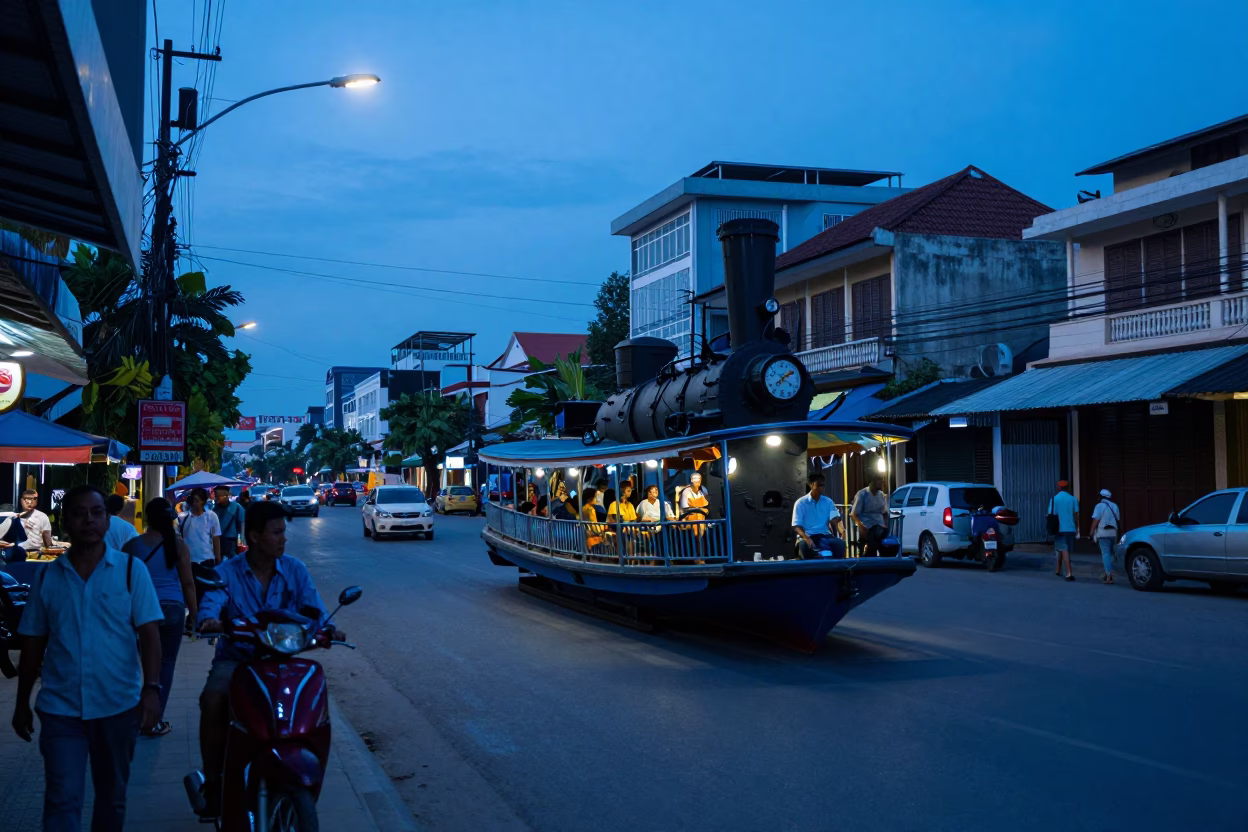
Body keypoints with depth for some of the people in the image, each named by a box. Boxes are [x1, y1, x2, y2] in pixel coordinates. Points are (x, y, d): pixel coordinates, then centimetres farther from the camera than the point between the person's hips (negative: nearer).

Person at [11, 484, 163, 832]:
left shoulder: (131, 569, -3)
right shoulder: (48, 576, 3)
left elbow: (148, 632, -7)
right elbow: (33, 644, 9)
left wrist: (151, 687, -17)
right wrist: (22, 702, 11)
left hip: (118, 705, 0)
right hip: (60, 707, 1)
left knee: (112, 795, 15)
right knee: (61, 799, -5)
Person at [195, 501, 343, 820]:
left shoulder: (295, 570, 5)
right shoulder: (227, 573, 0)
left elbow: (313, 608, -6)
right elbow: (210, 602, -19)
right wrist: (209, 620, -44)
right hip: (236, 658, -1)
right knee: (213, 701, -30)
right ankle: (213, 782, -12)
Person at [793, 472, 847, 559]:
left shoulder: (828, 502, 10)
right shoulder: (800, 503, 0)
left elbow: (834, 520, -1)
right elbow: (796, 526, -5)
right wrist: (806, 538, -26)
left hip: (824, 536, 3)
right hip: (807, 536, -3)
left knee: (840, 543, -28)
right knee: (803, 545, -39)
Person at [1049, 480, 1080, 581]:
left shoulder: (1054, 499, -2)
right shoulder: (1073, 499, 3)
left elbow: (1051, 515, -4)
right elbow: (1076, 515, 2)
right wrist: (1076, 528, 9)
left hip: (1059, 528, -3)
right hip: (1070, 528, 3)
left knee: (1063, 550, -6)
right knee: (1063, 550, 16)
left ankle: (1069, 573, -18)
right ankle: (1058, 571, 28)